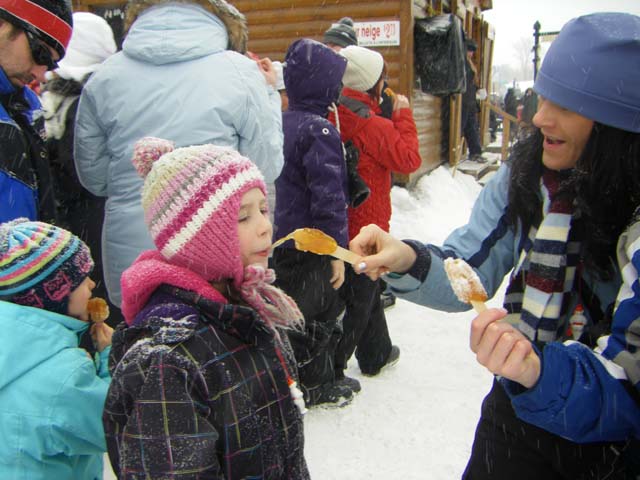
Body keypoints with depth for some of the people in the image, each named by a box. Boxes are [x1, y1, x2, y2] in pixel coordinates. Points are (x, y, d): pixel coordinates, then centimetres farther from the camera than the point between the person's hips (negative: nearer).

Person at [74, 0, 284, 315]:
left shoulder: (103, 79, 0)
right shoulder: (239, 72, -9)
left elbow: (94, 177, 8)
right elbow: (266, 169, -1)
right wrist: (268, 94, 10)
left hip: (129, 265, 3)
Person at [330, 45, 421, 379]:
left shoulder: (333, 115, 0)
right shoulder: (374, 126, -20)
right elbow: (409, 159, -12)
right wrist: (403, 115, -5)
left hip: (340, 222, 8)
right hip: (367, 225, -8)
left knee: (367, 290, 22)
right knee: (358, 300, 5)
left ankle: (375, 354, 38)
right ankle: (330, 370, 11)